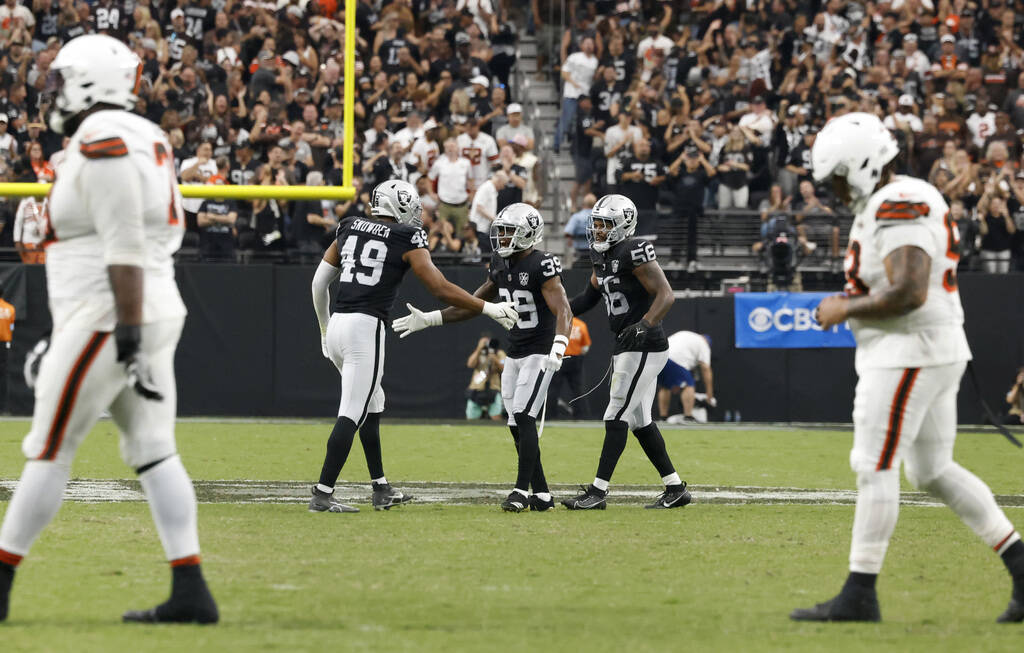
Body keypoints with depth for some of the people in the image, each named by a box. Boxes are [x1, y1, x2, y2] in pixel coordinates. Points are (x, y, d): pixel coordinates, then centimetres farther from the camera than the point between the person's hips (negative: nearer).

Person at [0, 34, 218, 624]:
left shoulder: (102, 143, -14)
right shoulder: (147, 139, 15)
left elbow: (124, 248, -20)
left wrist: (129, 333, -22)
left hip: (109, 315, -9)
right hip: (161, 309, 9)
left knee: (50, 451, -2)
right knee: (154, 453, 5)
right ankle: (190, 591, -1)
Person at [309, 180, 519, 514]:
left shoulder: (349, 229, 15)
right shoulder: (407, 239, -2)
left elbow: (319, 282, 18)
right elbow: (441, 288, -6)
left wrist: (325, 327, 31)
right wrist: (489, 309, 2)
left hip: (336, 324, 7)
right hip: (365, 327, -7)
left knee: (372, 403, 21)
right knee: (352, 414, -6)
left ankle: (381, 489, 26)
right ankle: (322, 494, -12)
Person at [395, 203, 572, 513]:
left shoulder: (541, 266, -16)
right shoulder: (500, 265, 9)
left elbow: (563, 311, -26)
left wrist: (557, 351, -41)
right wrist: (429, 319, 14)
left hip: (539, 354, -8)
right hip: (514, 356, 8)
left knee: (524, 418, -16)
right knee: (518, 427, 5)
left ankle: (522, 490, -13)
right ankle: (541, 495, 10)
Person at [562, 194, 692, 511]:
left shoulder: (634, 253, -16)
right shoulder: (603, 256, 12)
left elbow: (666, 294, -20)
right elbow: (589, 297, 23)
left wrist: (644, 325, -33)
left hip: (644, 348, -10)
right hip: (626, 347, 10)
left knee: (616, 417, -9)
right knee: (640, 421, 12)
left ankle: (598, 491, -8)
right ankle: (675, 488, 18)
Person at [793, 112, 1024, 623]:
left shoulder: (898, 207, -17)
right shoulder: (911, 201, 16)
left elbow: (910, 292, -27)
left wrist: (846, 309, -14)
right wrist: (852, 305, 12)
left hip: (910, 352, -11)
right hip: (938, 350, 11)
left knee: (874, 467, -7)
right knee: (933, 471, 14)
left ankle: (859, 594, -4)